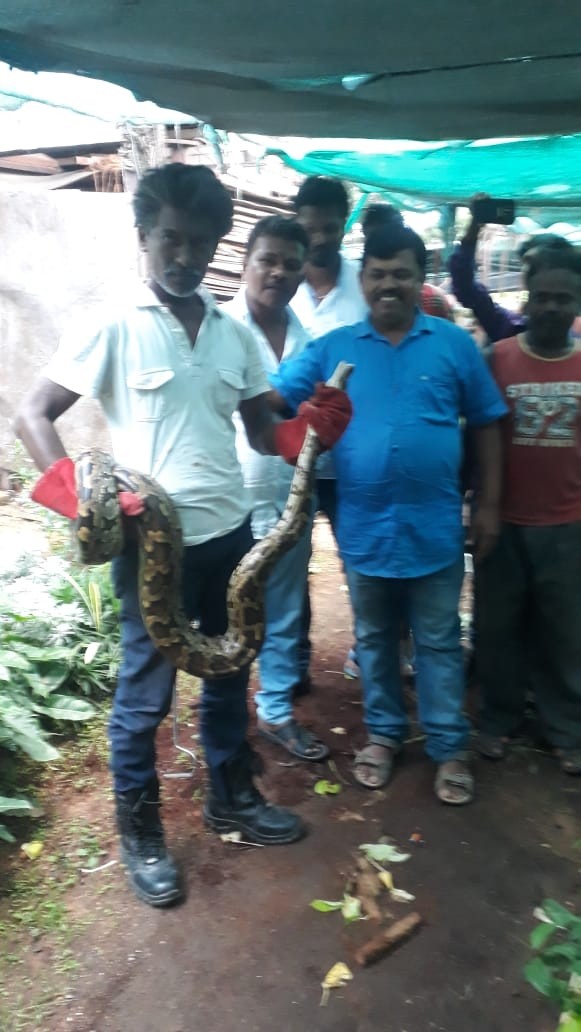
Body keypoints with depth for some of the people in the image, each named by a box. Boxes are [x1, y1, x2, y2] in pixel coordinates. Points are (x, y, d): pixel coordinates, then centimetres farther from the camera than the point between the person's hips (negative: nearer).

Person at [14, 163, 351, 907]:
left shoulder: (234, 333, 8)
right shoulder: (115, 329, -8)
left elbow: (264, 434, 10)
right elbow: (32, 417, -8)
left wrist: (313, 426, -11)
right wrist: (77, 497, -24)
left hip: (231, 533, 6)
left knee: (229, 674, 19)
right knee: (146, 692, 7)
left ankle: (232, 799, 40)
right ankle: (139, 833, 29)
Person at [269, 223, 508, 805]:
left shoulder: (454, 344, 0)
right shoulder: (332, 348, 1)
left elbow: (486, 424, 4)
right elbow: (268, 398, -3)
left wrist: (489, 504, 1)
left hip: (434, 526, -1)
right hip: (364, 527, 2)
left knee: (438, 642, 11)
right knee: (374, 639, 17)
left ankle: (449, 748, 26)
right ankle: (383, 733, 35)